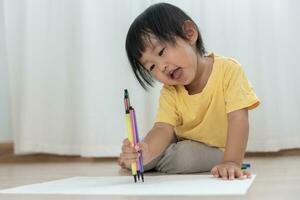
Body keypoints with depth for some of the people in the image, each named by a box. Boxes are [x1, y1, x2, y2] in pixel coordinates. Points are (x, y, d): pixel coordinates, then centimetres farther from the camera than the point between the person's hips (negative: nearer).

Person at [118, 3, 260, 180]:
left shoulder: (228, 70, -22)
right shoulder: (170, 92, -9)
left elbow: (238, 119, -29)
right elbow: (163, 129, -22)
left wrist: (231, 162, -44)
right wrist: (145, 153, -45)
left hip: (217, 152, -4)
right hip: (183, 146, 4)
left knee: (185, 154, -31)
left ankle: (153, 165, -2)